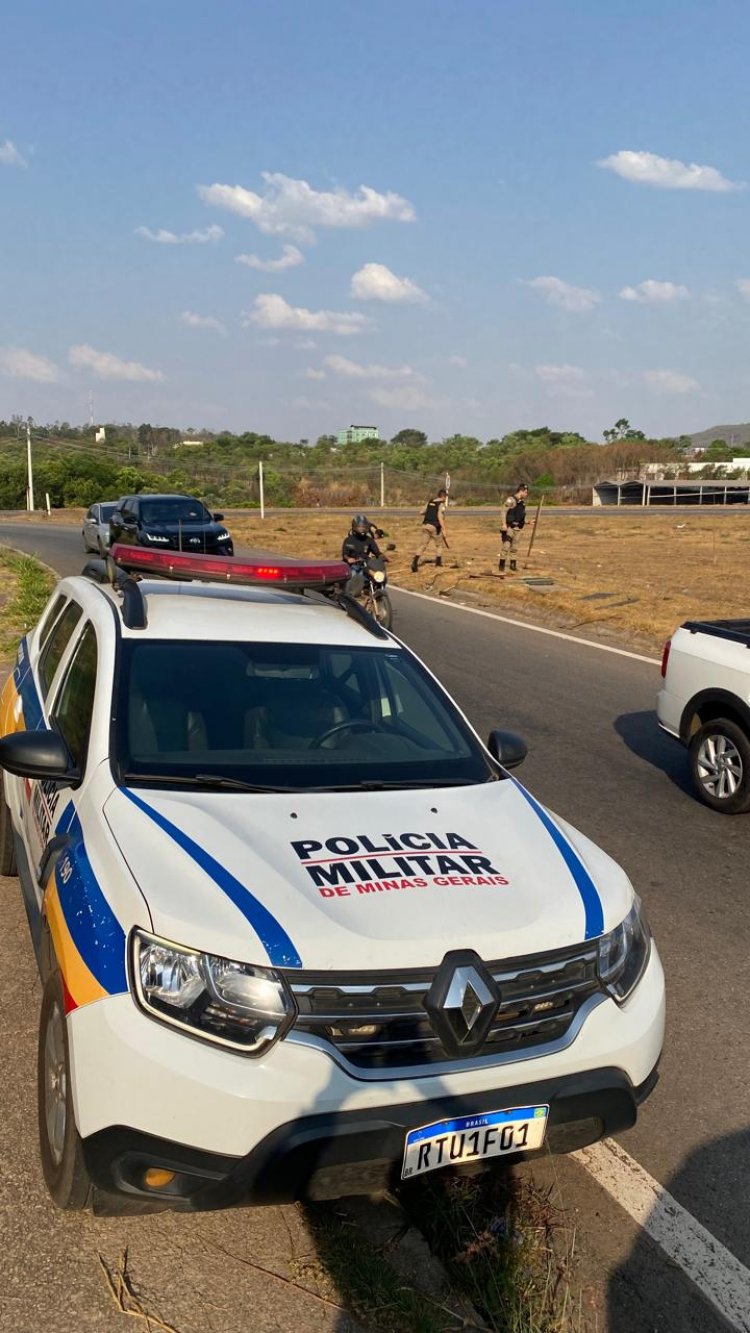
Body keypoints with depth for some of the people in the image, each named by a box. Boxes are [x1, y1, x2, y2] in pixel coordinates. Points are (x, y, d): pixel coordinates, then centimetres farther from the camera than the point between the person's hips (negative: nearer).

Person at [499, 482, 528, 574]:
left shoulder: (522, 502, 13)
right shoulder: (511, 500, -11)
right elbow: (504, 511, -17)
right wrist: (504, 524, -24)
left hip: (517, 528, 8)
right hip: (508, 526, -8)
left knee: (514, 548, 11)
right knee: (506, 546, -11)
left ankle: (513, 567, 18)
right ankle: (501, 567, -6)